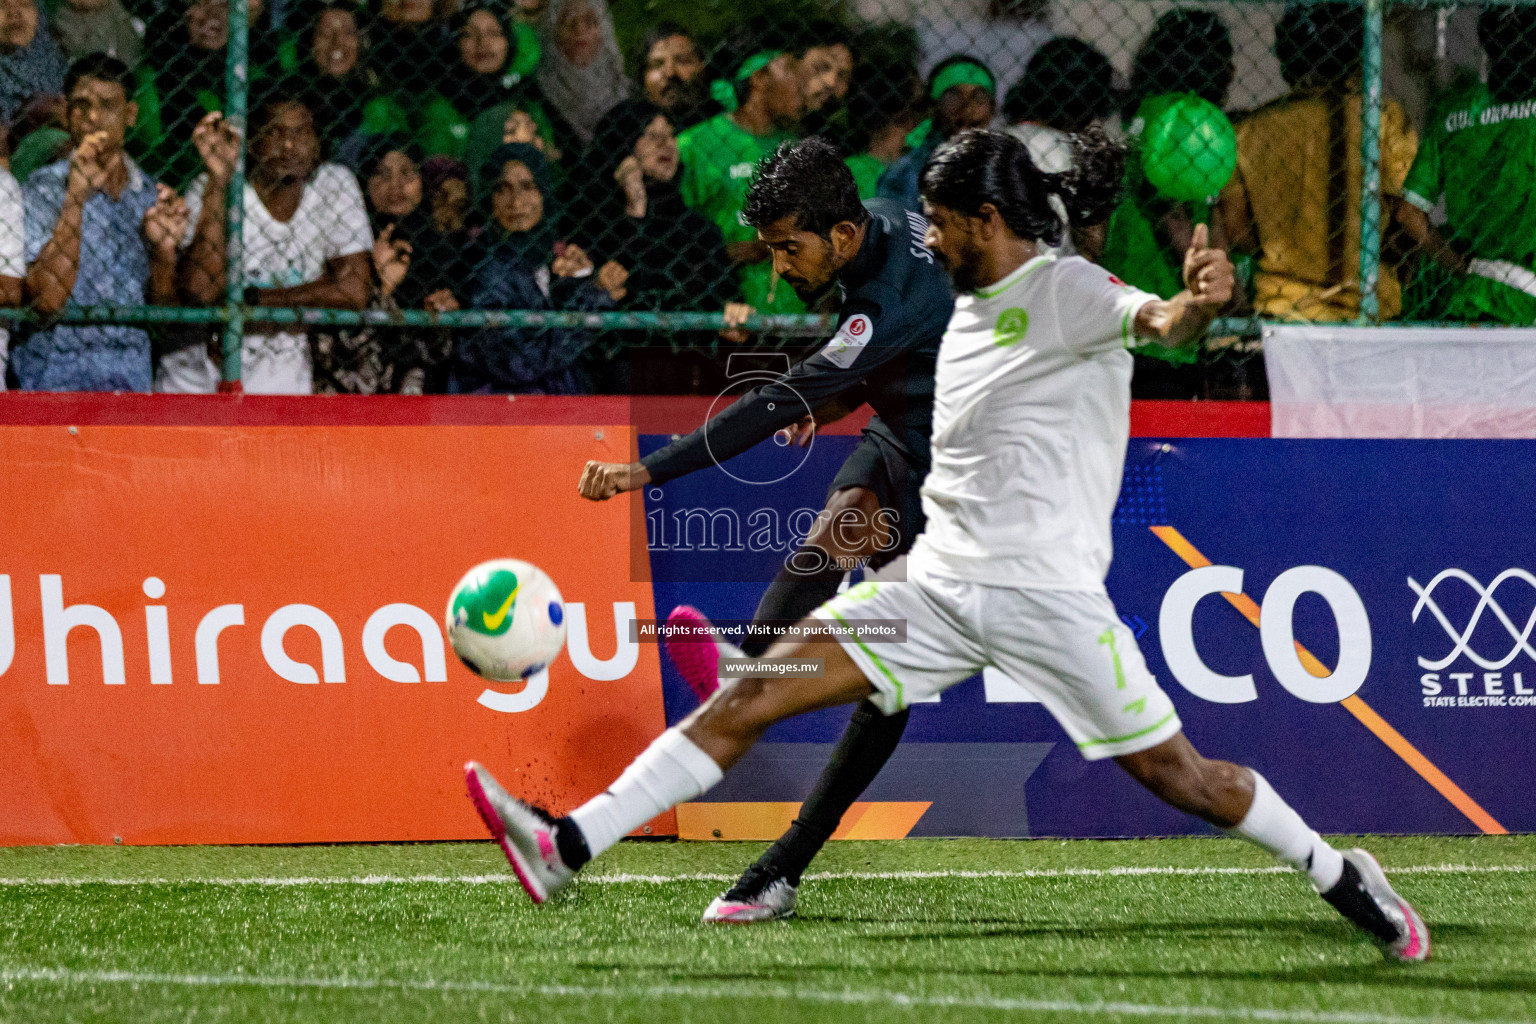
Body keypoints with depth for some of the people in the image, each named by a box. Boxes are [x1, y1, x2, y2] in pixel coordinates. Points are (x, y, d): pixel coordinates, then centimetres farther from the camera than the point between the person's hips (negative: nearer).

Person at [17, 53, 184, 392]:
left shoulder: (149, 195, 10)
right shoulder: (45, 189, -1)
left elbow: (164, 312, 13)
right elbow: (46, 300, -14)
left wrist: (164, 249, -6)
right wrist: (75, 197, -17)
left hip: (132, 377, 4)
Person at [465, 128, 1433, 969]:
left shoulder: (1067, 289, -9)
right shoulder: (971, 307, 16)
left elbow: (1157, 320, -30)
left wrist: (1198, 302, -52)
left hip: (1047, 591, -7)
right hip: (940, 583, 7)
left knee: (1176, 774, -3)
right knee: (751, 693, -5)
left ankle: (1342, 877, 21)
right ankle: (566, 849, -10)